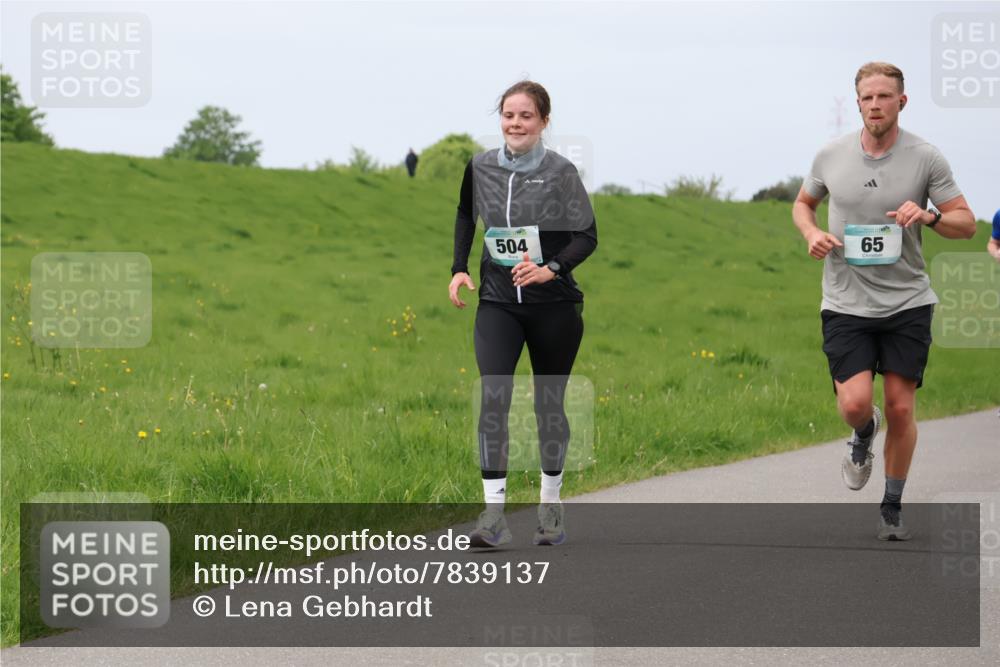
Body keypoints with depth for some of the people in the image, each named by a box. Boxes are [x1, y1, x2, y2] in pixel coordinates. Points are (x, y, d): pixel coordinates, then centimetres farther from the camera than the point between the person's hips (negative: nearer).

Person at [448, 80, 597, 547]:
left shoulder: (560, 172, -8)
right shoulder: (480, 168, 1)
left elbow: (587, 237, -6)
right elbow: (466, 217, 20)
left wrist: (551, 267, -23)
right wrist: (459, 269, 8)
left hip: (554, 304, -1)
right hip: (497, 302, 2)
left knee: (549, 404, 9)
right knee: (493, 398, -15)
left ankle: (550, 505, 28)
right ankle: (493, 512, -18)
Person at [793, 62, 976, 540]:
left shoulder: (925, 158, -4)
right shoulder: (832, 155, 1)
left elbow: (966, 224, 0)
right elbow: (802, 203, 19)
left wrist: (929, 216, -20)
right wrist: (812, 233, -3)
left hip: (907, 303, 0)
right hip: (846, 304, 1)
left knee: (900, 408, -1)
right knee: (855, 404, -14)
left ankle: (892, 507, 17)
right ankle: (863, 436, 24)